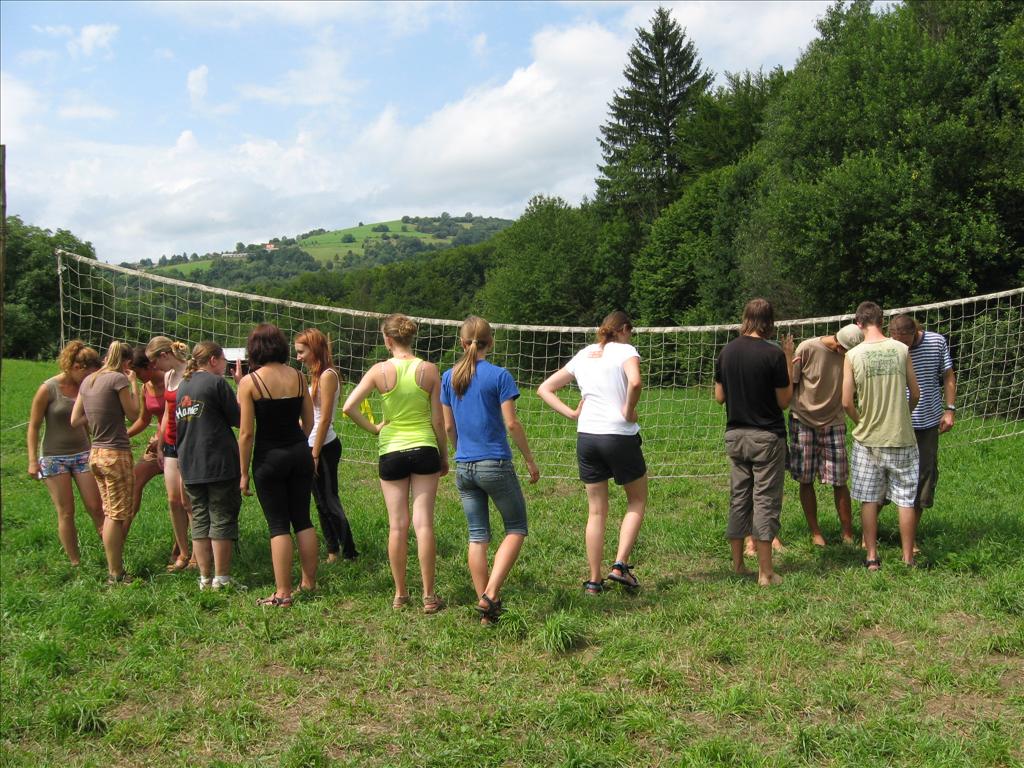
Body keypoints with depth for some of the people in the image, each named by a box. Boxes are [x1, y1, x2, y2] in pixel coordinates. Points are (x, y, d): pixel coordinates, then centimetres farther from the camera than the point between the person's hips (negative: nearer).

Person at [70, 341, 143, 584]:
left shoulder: (87, 381, 11)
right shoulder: (119, 379, -12)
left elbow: (75, 420, 12)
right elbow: (134, 414, -4)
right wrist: (133, 384, 2)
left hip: (96, 453, 8)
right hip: (116, 454, -8)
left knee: (110, 513, 15)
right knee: (118, 514, -1)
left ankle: (114, 568, 21)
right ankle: (116, 574, 5)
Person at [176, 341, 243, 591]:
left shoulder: (182, 386, 14)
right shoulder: (216, 382, -8)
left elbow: (178, 426, 19)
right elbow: (238, 418, -7)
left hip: (190, 467, 7)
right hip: (219, 464, -7)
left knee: (199, 520, 10)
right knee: (222, 519, 0)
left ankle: (205, 578, 14)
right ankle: (221, 579, 1)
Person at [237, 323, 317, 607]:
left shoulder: (250, 382, -11)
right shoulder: (297, 376, 1)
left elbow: (246, 433, -10)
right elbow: (309, 421, 6)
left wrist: (243, 473, -3)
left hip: (269, 458, -4)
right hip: (300, 453, 4)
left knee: (278, 525, 2)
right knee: (303, 520, 14)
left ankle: (283, 593, 5)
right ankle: (309, 582, 22)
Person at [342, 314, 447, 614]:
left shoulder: (380, 371, -6)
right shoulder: (429, 370, -4)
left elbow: (349, 407, -13)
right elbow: (438, 421, -1)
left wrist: (372, 428, 3)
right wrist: (444, 457, 10)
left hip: (391, 452, 0)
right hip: (425, 450, 0)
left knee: (397, 525, 7)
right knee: (424, 523, 2)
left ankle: (400, 595, 16)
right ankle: (429, 596, 7)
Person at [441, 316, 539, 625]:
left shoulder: (448, 377, 5)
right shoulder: (499, 375, -9)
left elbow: (448, 426, 10)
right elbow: (511, 423, -10)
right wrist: (530, 460, 0)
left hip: (463, 468, 5)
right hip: (496, 465, -5)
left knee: (477, 536, 10)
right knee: (516, 529, 9)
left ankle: (486, 610, 14)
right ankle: (490, 595, -6)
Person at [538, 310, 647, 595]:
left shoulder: (583, 355, 14)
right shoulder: (626, 351, -4)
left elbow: (545, 388, 15)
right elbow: (635, 381, -26)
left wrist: (571, 413, 7)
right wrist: (629, 411, -11)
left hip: (586, 436, 5)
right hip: (620, 436, -5)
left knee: (596, 511, 13)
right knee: (637, 501, 15)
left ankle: (594, 580, 15)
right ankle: (620, 565, 2)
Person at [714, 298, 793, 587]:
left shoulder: (727, 351, 2)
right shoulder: (773, 354, -13)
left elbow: (719, 396, 8)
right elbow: (784, 401, -8)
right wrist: (789, 362, -1)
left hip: (735, 435, 5)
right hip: (767, 436, -5)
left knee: (738, 499, 13)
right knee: (765, 501, 0)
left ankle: (738, 565, 20)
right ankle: (765, 572, 3)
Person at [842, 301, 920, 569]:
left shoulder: (853, 355, -8)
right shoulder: (901, 349, -4)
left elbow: (847, 402, -7)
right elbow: (916, 394, 4)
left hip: (868, 439, -1)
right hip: (901, 437, 1)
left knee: (869, 500, 10)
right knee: (906, 500, 10)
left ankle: (872, 557, 15)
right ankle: (908, 559, 16)